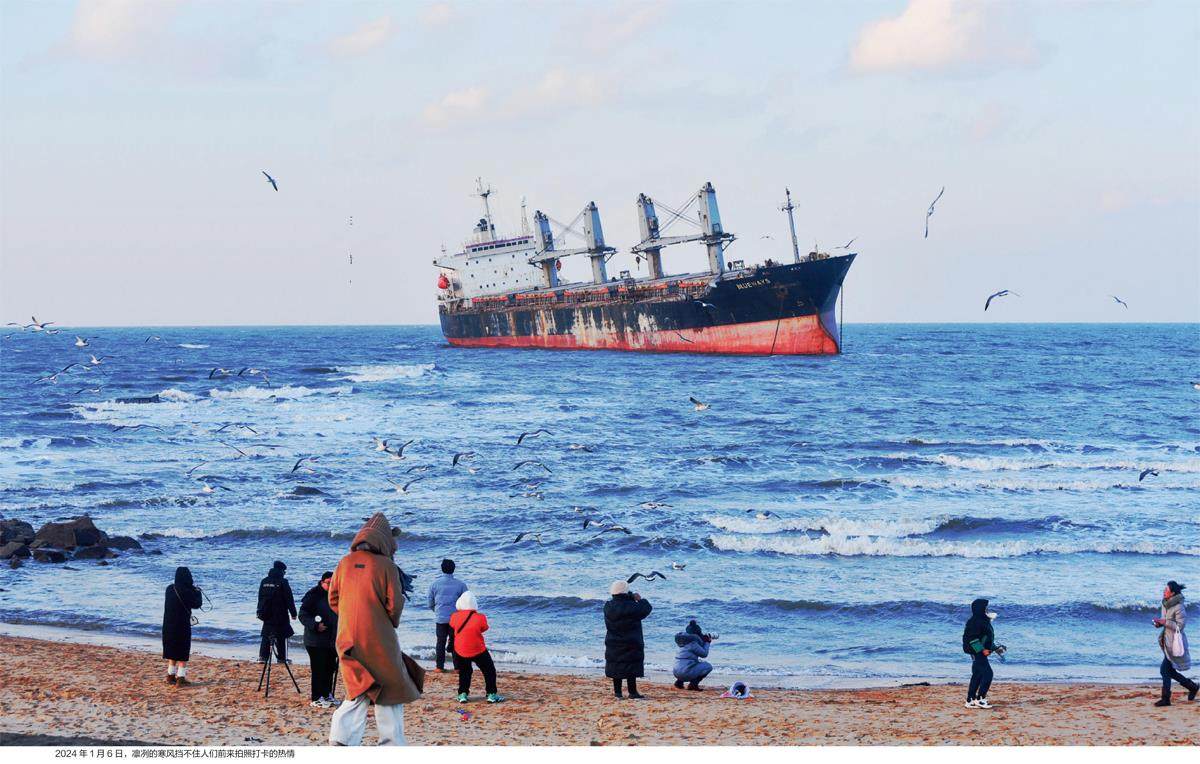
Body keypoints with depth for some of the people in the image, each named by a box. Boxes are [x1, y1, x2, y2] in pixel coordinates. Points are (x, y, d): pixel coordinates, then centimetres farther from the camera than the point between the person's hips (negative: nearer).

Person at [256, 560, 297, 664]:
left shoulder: (264, 582, 6)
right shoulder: (283, 582, -10)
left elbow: (260, 598, 14)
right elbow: (289, 599, -9)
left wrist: (260, 612, 22)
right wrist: (293, 613, -2)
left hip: (266, 615, 5)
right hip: (280, 615, -4)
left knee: (266, 636, 10)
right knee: (282, 636, 3)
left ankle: (263, 657, 4)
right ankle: (282, 658, 2)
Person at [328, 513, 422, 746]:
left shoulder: (345, 563, 4)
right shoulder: (386, 565, -9)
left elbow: (333, 599, 10)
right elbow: (394, 604, -9)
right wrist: (391, 624, 11)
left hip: (348, 638, 4)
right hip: (378, 638, -4)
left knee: (359, 692, 13)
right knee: (390, 690, 8)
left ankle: (341, 739, -2)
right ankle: (392, 744, 7)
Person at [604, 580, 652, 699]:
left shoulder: (608, 607, -3)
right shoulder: (631, 607, -19)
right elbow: (646, 609, -8)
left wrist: (631, 598, 11)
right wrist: (640, 600, 9)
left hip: (613, 645, 5)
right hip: (631, 645, -5)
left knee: (615, 667, 12)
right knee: (631, 667, -1)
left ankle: (617, 691, 16)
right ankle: (632, 691, 0)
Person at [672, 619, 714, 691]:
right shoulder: (692, 642, -11)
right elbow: (704, 654, -5)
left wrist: (704, 641, 16)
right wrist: (707, 643, 8)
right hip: (686, 672, -8)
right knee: (708, 666, 4)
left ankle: (679, 681, 17)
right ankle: (693, 683, -6)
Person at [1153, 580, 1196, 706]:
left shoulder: (1179, 607, -18)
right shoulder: (1166, 604, 9)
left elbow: (1180, 626, -21)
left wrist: (1164, 622, -22)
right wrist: (1160, 623, 1)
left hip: (1175, 642, -9)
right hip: (1167, 641, 9)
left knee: (1165, 669, -9)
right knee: (1169, 670, 14)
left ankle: (1166, 699, -1)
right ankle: (1192, 687, 29)